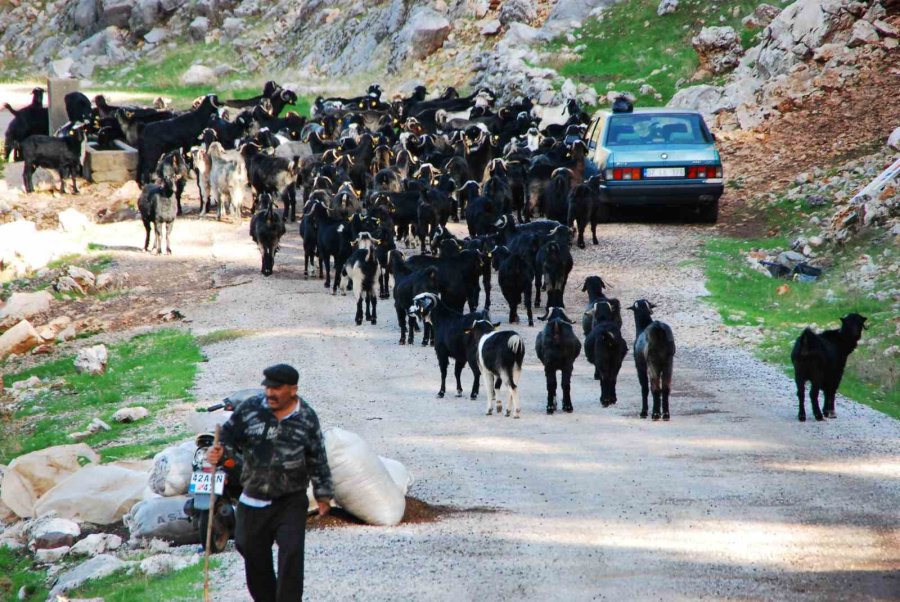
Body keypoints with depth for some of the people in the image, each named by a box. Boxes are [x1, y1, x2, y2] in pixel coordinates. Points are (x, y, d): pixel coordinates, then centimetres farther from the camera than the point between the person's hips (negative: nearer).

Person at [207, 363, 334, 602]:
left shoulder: (306, 418, -2)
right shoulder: (250, 409, -2)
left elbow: (317, 460, 6)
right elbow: (229, 438, 7)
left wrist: (323, 494, 8)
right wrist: (219, 452, -15)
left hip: (291, 502, -2)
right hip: (254, 501, 2)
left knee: (291, 555, -13)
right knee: (255, 555, 9)